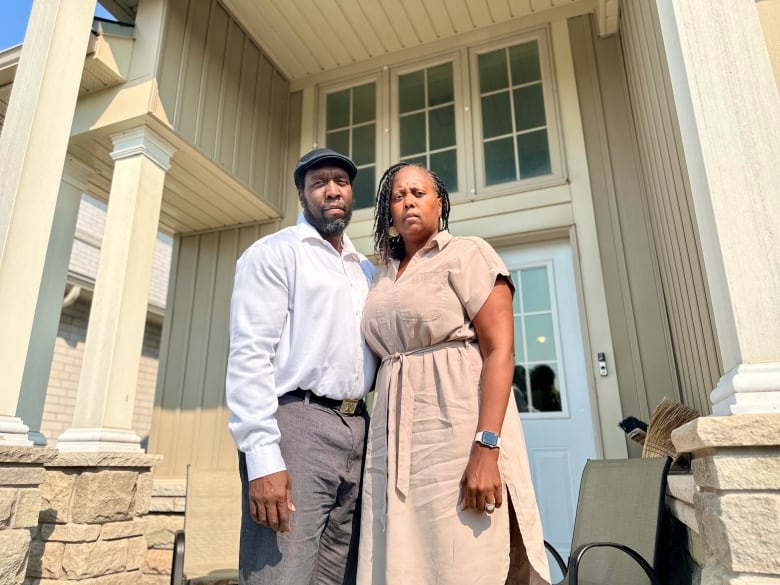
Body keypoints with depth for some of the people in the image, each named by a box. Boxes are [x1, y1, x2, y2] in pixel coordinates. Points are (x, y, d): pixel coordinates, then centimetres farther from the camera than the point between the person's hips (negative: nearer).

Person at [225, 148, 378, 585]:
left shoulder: (367, 271, 21)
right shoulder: (275, 253, 1)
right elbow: (250, 354, -9)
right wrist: (263, 456, -19)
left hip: (358, 431, 6)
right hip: (296, 424, -6)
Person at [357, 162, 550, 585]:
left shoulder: (467, 254, 1)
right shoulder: (382, 279, 18)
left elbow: (500, 351, -10)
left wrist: (486, 447, -21)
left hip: (456, 427, -5)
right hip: (395, 442, 6)